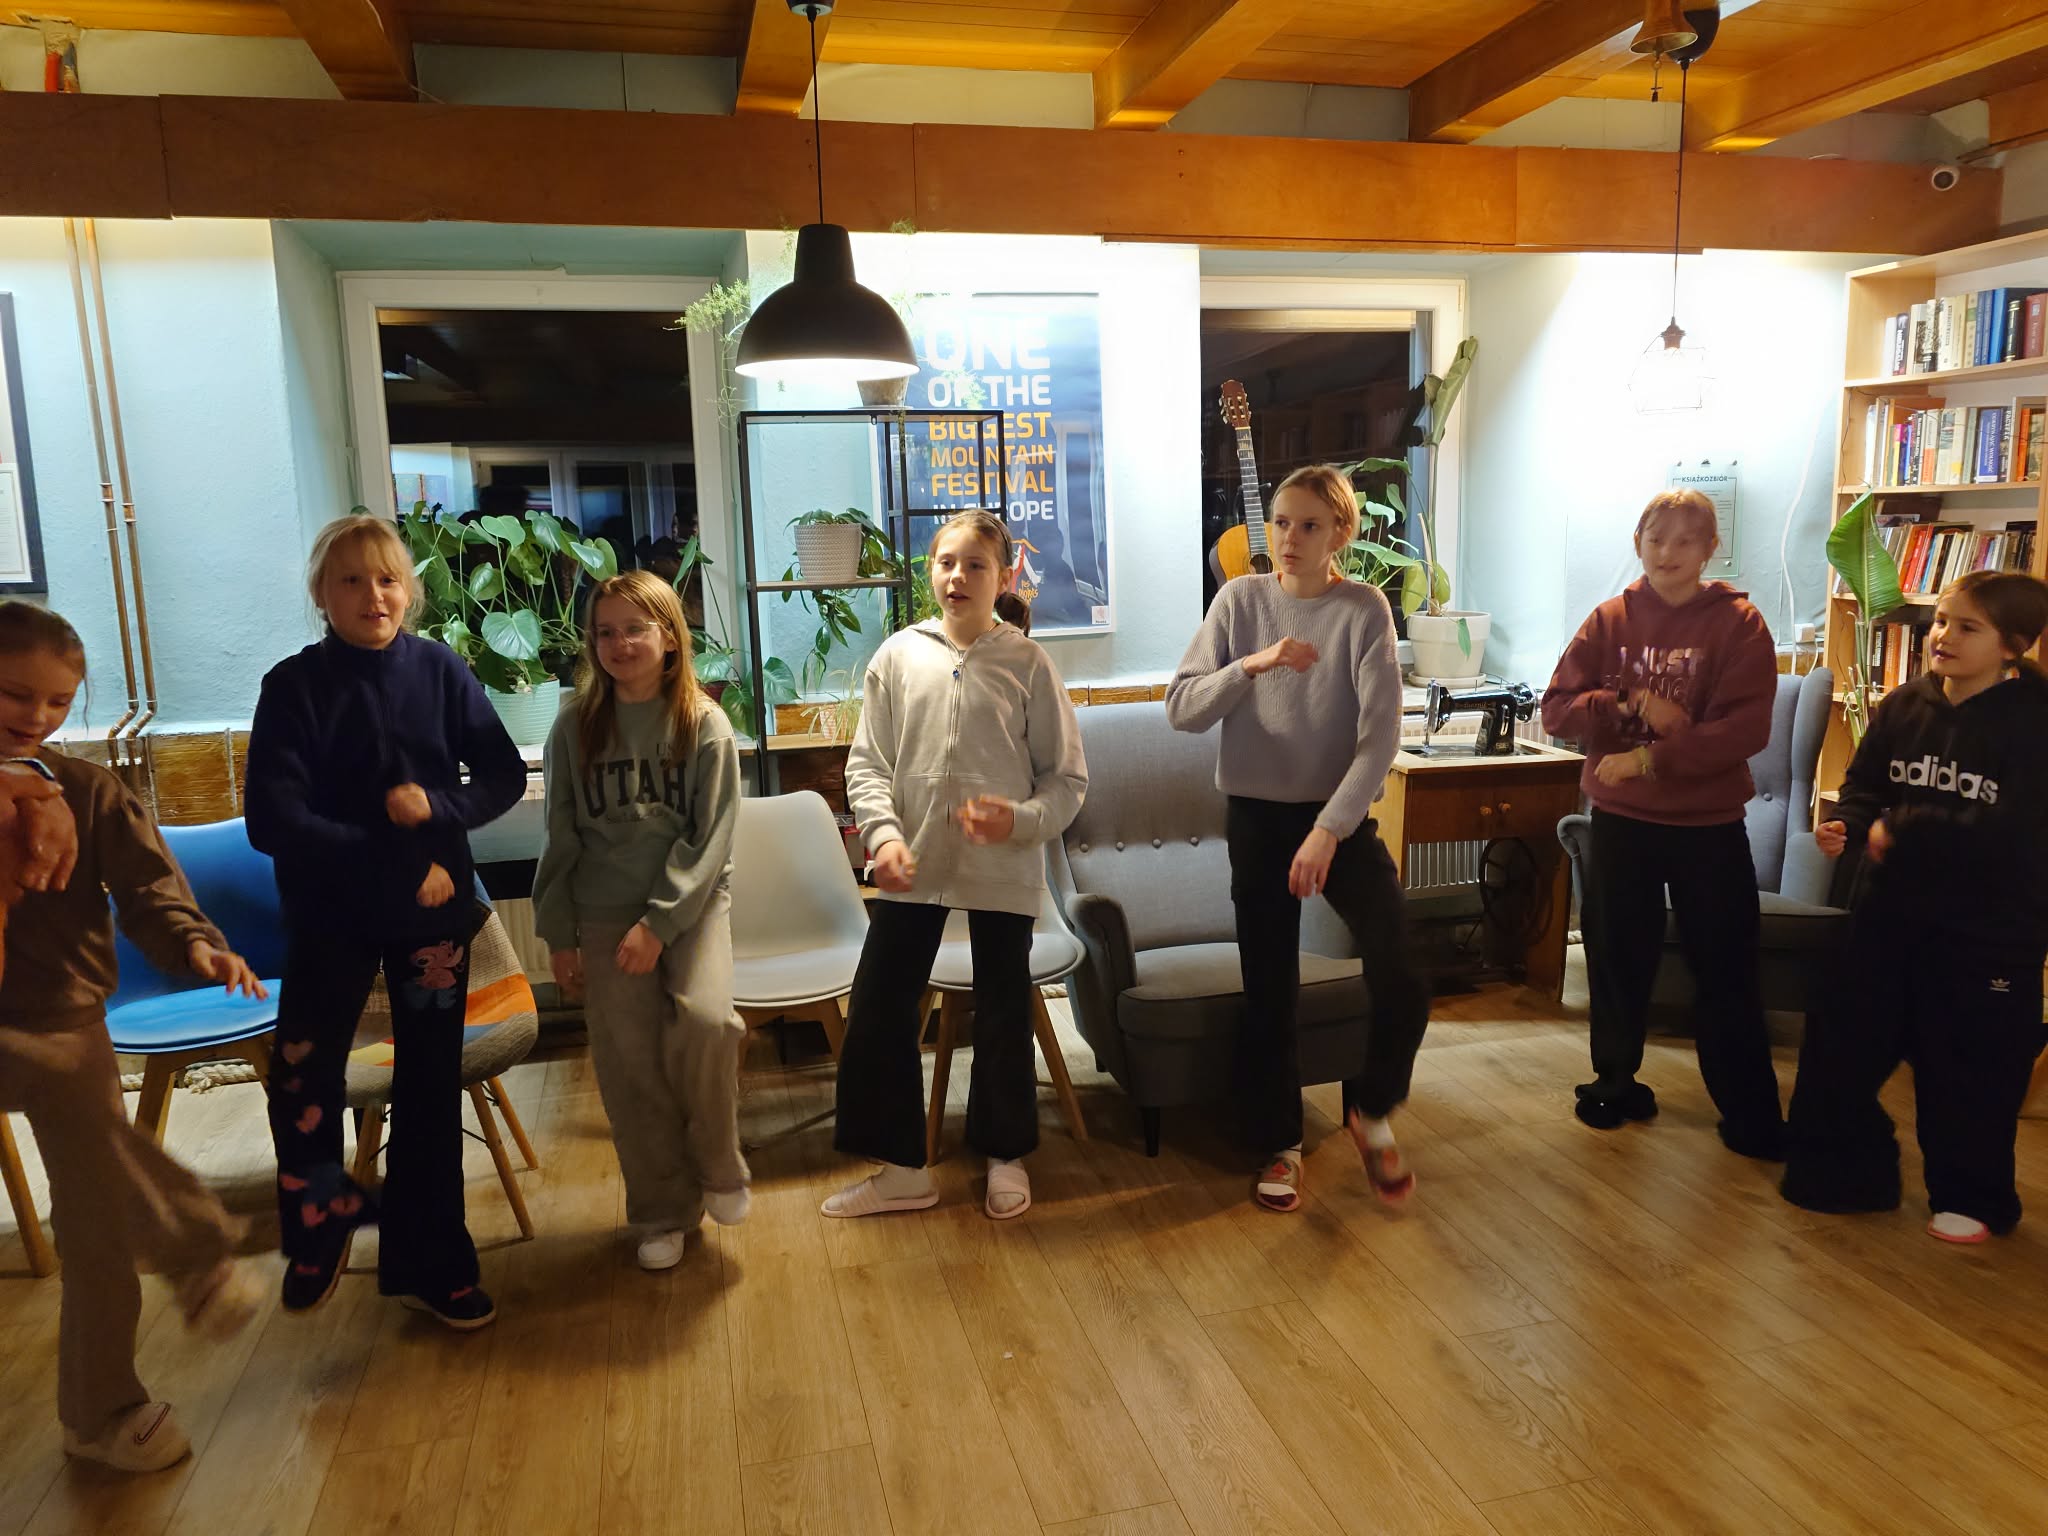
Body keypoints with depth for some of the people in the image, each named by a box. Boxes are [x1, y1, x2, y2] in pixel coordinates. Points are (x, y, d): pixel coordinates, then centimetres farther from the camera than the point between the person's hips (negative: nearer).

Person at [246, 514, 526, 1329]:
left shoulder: (441, 671, -5)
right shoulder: (293, 686, -9)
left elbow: (505, 775, 0)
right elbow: (273, 819, -16)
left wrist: (439, 808, -19)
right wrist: (396, 863, -20)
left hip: (435, 910, 1)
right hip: (329, 915, -1)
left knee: (430, 1086, 9)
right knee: (301, 1080, -2)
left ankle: (426, 1259, 26)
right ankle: (325, 1212, 31)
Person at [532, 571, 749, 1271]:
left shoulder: (705, 724, -4)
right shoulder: (576, 728, 2)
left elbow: (710, 839, -8)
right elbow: (561, 837, 7)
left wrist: (658, 922, -15)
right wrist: (559, 933, 5)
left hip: (691, 901, -2)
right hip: (604, 915, 2)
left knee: (703, 1022, -24)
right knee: (630, 1065, 1)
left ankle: (718, 1166, 3)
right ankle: (663, 1212, 20)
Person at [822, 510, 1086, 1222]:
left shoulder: (1027, 662, -5)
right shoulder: (898, 655, 0)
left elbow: (1067, 777, -2)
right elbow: (867, 761, 2)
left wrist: (1020, 819, -20)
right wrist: (884, 833, -14)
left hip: (1003, 869, -2)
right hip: (913, 868, 2)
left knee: (1003, 1018, 11)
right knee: (877, 1014, 5)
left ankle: (1005, 1155, 35)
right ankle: (901, 1167, 23)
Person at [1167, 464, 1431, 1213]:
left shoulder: (1363, 608, -7)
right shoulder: (1240, 598, -1)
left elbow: (1380, 734, -14)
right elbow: (1181, 707, -7)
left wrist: (1329, 830, -21)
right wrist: (1252, 665, -23)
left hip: (1342, 816, -1)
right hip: (1257, 815, 1)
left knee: (1402, 985, -10)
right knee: (1269, 994, 7)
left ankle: (1370, 1110, 19)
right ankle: (1278, 1144, 27)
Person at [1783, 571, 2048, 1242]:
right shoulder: (1903, 707, 2)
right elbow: (1865, 784, 8)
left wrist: (1902, 829, -20)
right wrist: (1847, 823, -14)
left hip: (1988, 928, -5)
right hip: (1892, 910, 5)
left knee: (1970, 1068, 8)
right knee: (1842, 1039, 9)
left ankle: (1972, 1198, 29)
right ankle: (1844, 1169, 28)